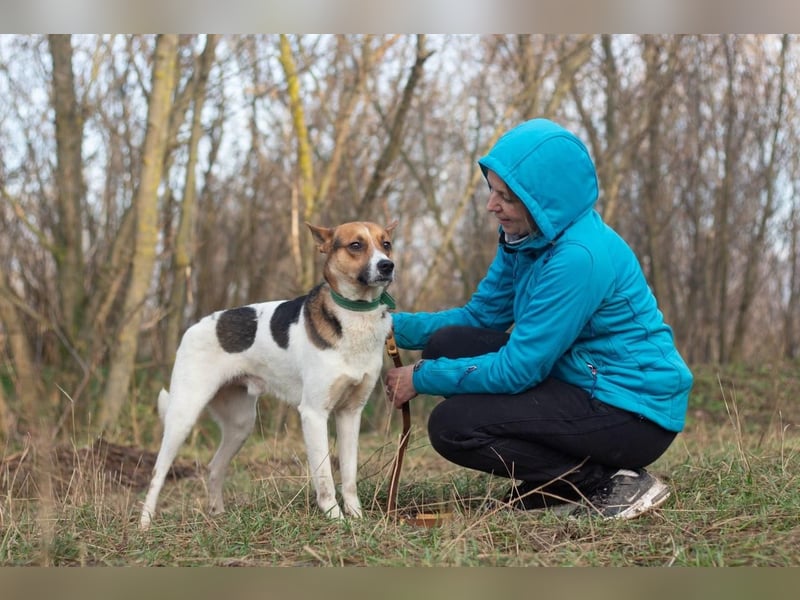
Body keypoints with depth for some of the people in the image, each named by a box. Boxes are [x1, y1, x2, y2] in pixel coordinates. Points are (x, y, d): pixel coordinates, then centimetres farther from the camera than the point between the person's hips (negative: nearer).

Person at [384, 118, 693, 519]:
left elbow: (517, 369, -23)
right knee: (449, 344, 2)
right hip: (587, 387, 9)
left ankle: (610, 484, -7)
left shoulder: (579, 256, -25)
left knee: (452, 424, -16)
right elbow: (479, 316, 8)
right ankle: (551, 488, 9)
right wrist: (395, 326, -5)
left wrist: (423, 378, -13)